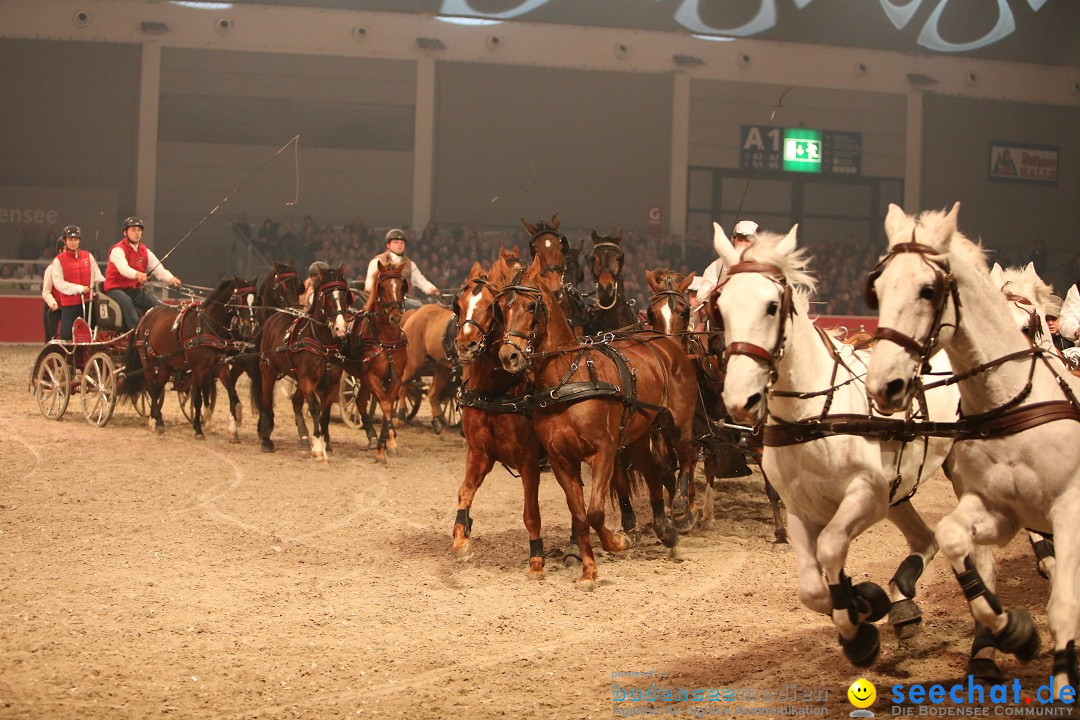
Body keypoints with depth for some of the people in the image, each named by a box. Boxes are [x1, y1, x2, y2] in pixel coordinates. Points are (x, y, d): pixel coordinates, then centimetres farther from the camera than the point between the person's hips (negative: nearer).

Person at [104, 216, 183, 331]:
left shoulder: (145, 251, 10)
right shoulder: (118, 250, -11)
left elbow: (158, 269, -3)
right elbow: (123, 267, -32)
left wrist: (171, 279, -25)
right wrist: (137, 274, -54)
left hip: (136, 290, 6)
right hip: (116, 289, -6)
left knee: (158, 306, -17)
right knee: (127, 304, -37)